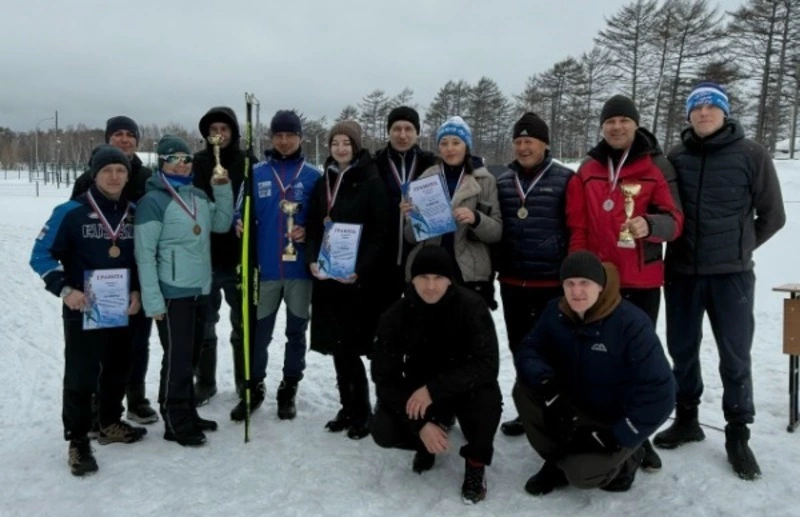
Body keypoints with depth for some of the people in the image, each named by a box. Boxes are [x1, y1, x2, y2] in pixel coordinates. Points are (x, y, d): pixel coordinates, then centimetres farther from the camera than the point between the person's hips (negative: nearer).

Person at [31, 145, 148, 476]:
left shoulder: (134, 213, 3)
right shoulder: (71, 212, -11)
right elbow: (41, 255, -8)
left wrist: (137, 291, -1)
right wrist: (65, 289, -19)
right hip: (82, 311, -5)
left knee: (118, 370, 16)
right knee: (81, 376, 0)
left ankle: (110, 423, 35)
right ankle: (78, 442, 13)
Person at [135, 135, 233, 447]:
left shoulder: (199, 195, 10)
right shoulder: (153, 201, -11)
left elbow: (222, 224, 13)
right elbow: (145, 254, -13)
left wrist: (223, 188, 3)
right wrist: (152, 300, -17)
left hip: (199, 290, 7)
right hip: (173, 293, -7)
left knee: (191, 357, 15)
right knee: (177, 359, -2)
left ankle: (188, 415, 28)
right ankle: (176, 423, 10)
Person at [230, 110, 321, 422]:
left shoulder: (313, 176, 2)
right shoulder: (256, 174, 5)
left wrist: (309, 232, -15)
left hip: (300, 268, 0)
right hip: (265, 268, 1)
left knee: (296, 332, 10)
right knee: (258, 332, 8)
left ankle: (288, 391, 24)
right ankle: (254, 388, 24)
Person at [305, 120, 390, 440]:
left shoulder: (372, 183, -4)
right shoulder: (322, 184, 13)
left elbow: (379, 233, -10)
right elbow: (312, 228, 13)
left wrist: (360, 269, -20)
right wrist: (312, 260, -5)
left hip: (359, 278, -5)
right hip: (327, 277, 6)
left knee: (349, 347, -5)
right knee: (337, 346, 10)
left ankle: (361, 412, 11)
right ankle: (348, 408, 24)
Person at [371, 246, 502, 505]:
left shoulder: (471, 306, -22)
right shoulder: (396, 316, -15)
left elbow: (487, 365, -27)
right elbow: (385, 377, -14)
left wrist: (434, 390, -35)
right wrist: (421, 425, -24)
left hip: (464, 388, -2)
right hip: (419, 393, 2)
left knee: (488, 399, -35)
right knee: (383, 430, -22)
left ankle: (475, 463, -4)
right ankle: (426, 444, 15)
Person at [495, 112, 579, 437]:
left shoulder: (565, 180, -4)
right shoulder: (503, 182, 9)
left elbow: (576, 231, -5)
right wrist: (494, 272, 11)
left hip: (553, 283, -5)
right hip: (512, 283, 5)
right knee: (521, 349, 14)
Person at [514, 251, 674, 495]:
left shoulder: (632, 323, -25)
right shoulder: (556, 312, -9)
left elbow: (659, 393, -25)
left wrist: (615, 438, -23)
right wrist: (548, 386, -32)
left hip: (614, 421, -5)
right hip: (574, 406, 5)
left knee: (580, 475, -26)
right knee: (525, 389, -20)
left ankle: (623, 458, 10)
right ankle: (559, 461, 3)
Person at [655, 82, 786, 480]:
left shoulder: (751, 155, -3)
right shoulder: (675, 157, 4)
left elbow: (772, 215, 3)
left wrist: (739, 249, 6)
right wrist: (680, 245, 5)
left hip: (731, 275, -2)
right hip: (681, 272, 3)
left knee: (735, 356, 4)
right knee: (682, 350, 12)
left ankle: (737, 435, 19)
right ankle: (686, 419, 29)